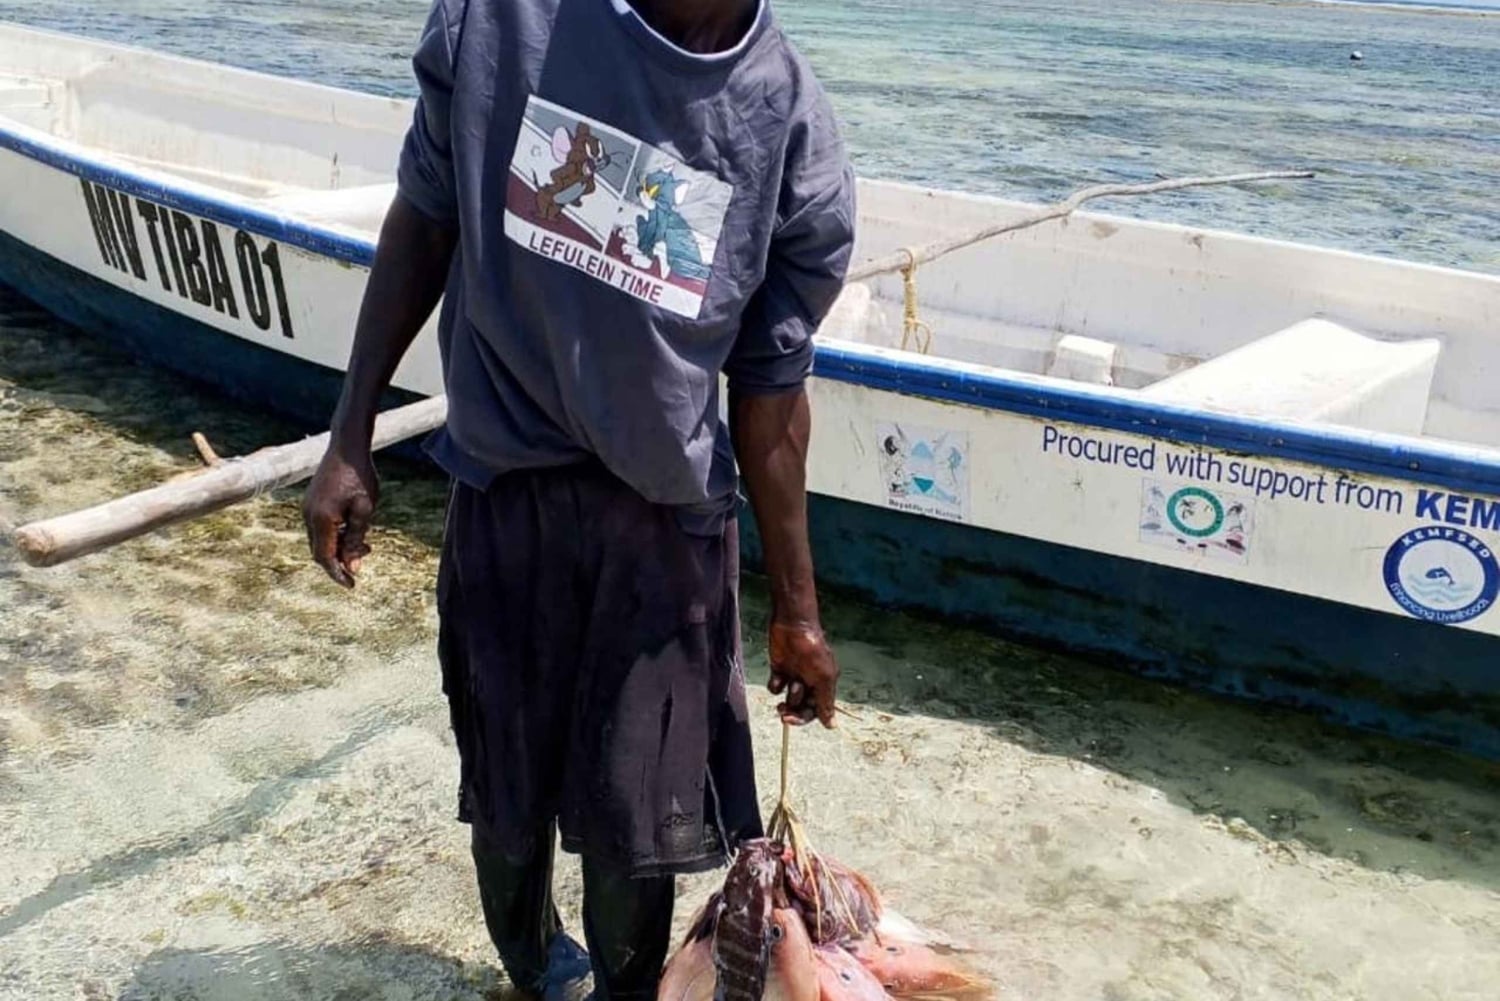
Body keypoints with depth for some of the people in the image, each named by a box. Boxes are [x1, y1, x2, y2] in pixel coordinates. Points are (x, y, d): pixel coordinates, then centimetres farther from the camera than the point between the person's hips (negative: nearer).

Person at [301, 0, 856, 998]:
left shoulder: (798, 140, -10)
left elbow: (769, 394, -3)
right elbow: (423, 221, 3)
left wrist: (797, 611, 3)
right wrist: (350, 436, 4)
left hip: (666, 519, -1)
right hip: (504, 495, 1)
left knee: (638, 825, 7)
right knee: (506, 794, 17)